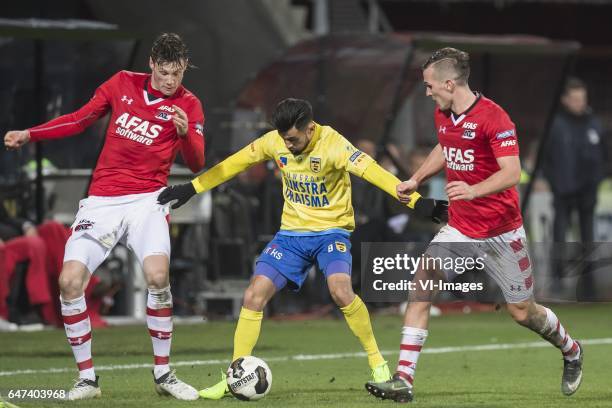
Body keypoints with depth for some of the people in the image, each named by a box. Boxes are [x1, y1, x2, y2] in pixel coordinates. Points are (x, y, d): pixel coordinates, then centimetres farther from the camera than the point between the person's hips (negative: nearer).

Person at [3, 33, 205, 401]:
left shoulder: (188, 104, 0)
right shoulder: (123, 84, 6)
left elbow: (196, 164, -8)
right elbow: (81, 119, 16)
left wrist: (185, 133, -29)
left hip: (146, 201, -2)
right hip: (102, 201, 2)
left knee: (158, 276, -26)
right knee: (70, 282, -11)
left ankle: (163, 373, -8)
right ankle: (87, 377, 2)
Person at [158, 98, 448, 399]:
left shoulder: (332, 144, -21)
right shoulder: (275, 142, -6)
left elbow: (371, 171, -32)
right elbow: (234, 164, 7)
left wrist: (417, 202, -42)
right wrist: (191, 189, 8)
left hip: (331, 230, -4)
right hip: (291, 233, 5)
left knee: (341, 292, -29)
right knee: (253, 296, -7)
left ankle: (377, 363, -9)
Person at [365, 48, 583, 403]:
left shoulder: (494, 117, -19)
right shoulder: (442, 115, 4)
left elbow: (512, 173, -27)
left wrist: (474, 190, -42)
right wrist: (416, 180, 16)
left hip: (500, 233, -6)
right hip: (459, 228, 6)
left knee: (522, 312, 5)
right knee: (421, 286, -14)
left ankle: (571, 352, 37)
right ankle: (403, 380, -17)